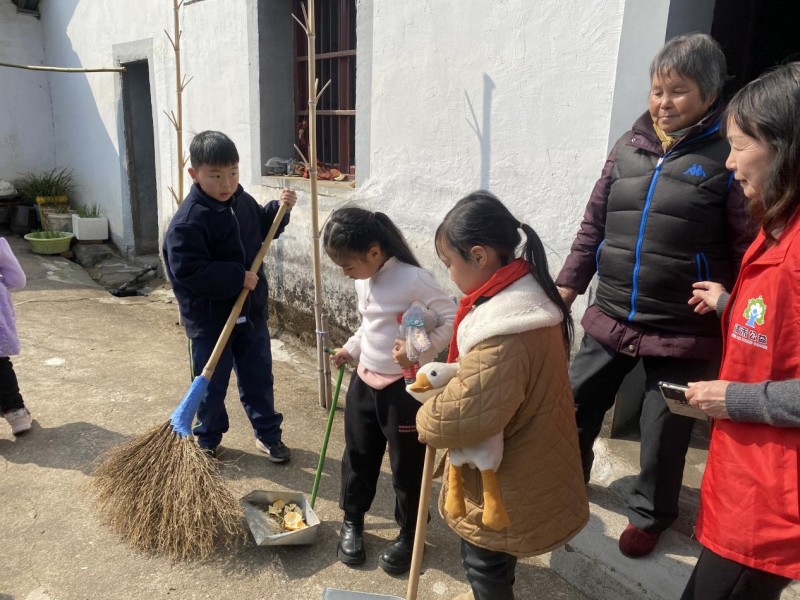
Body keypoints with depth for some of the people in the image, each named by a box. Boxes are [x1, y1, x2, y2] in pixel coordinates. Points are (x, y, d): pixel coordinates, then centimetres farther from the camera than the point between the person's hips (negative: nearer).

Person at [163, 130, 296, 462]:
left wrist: (279, 209, 3)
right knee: (211, 384, 11)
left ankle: (268, 434, 32)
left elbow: (262, 227, 21)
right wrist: (237, 278, -26)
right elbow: (187, 270, -27)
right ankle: (208, 440, 33)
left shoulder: (243, 202, 1)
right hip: (209, 318, -5)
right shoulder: (188, 221, -21)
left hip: (251, 311, 6)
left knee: (258, 377, 16)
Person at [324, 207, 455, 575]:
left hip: (404, 388, -7)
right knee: (358, 455, 18)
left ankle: (409, 535, 30)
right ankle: (352, 521, 39)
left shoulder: (413, 280, -23)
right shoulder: (363, 280, 3)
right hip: (364, 380, 7)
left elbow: (451, 319, -22)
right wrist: (350, 349, 10)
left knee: (407, 464, 9)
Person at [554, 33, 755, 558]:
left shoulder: (727, 157, -8)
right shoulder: (628, 149, 5)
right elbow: (593, 226, 10)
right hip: (610, 319, 4)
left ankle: (650, 515, 37)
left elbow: (748, 251, -8)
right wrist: (566, 287, 9)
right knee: (575, 406, 14)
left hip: (684, 332, -4)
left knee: (664, 430, 11)